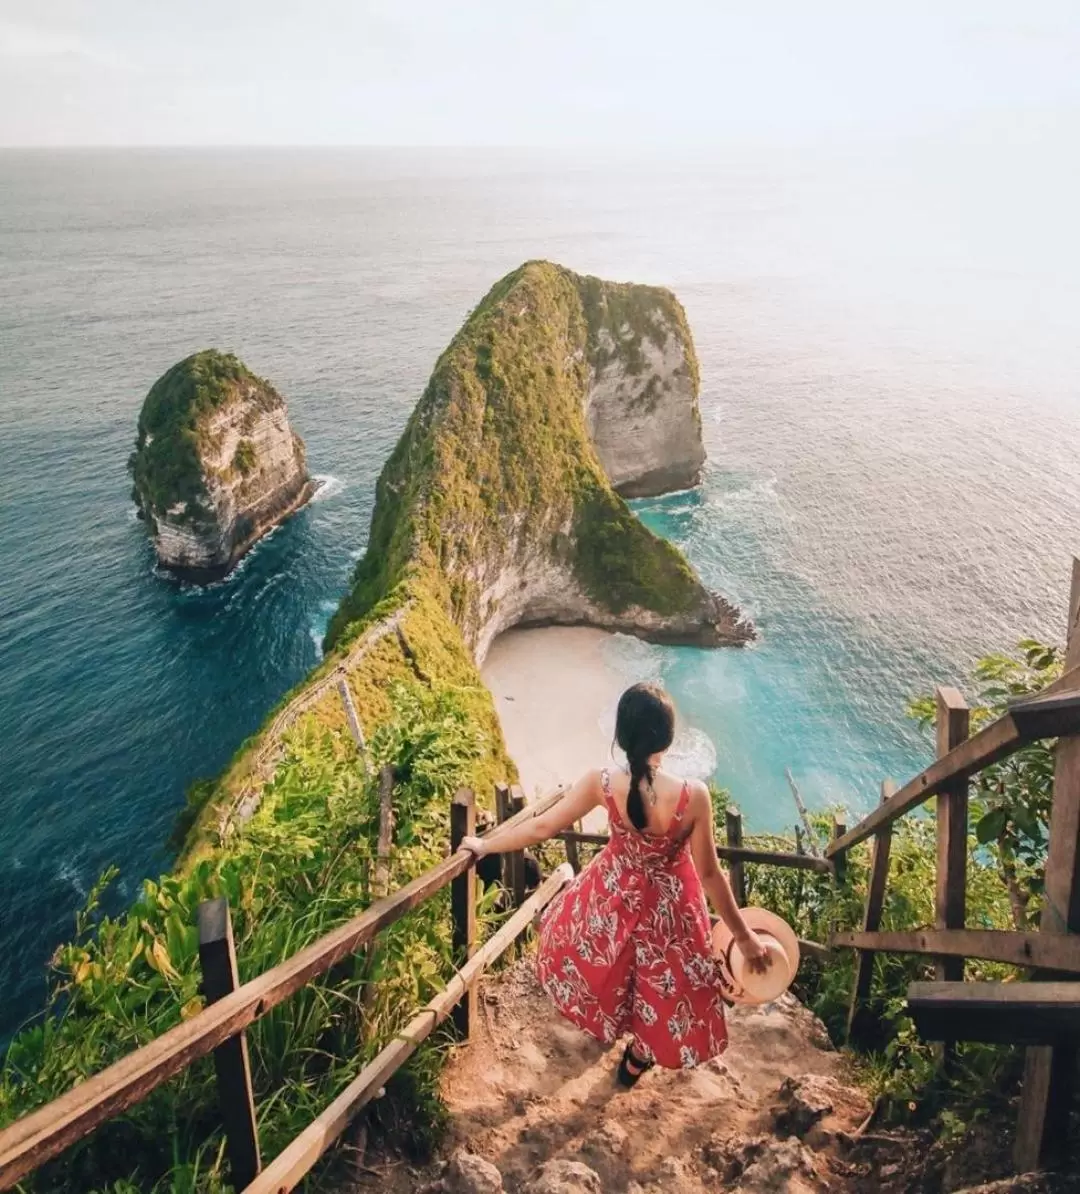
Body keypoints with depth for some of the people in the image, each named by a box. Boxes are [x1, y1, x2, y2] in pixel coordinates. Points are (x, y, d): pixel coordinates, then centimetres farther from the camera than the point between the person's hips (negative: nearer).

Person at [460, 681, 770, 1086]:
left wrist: (483, 845, 2)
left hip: (613, 894, 2)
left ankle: (609, 1020, 62)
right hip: (667, 905, -1)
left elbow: (541, 828, -16)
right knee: (660, 988, 28)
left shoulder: (601, 784, -28)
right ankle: (636, 1062, 52)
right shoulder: (693, 795, -32)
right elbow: (710, 874, -20)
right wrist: (744, 936, -4)